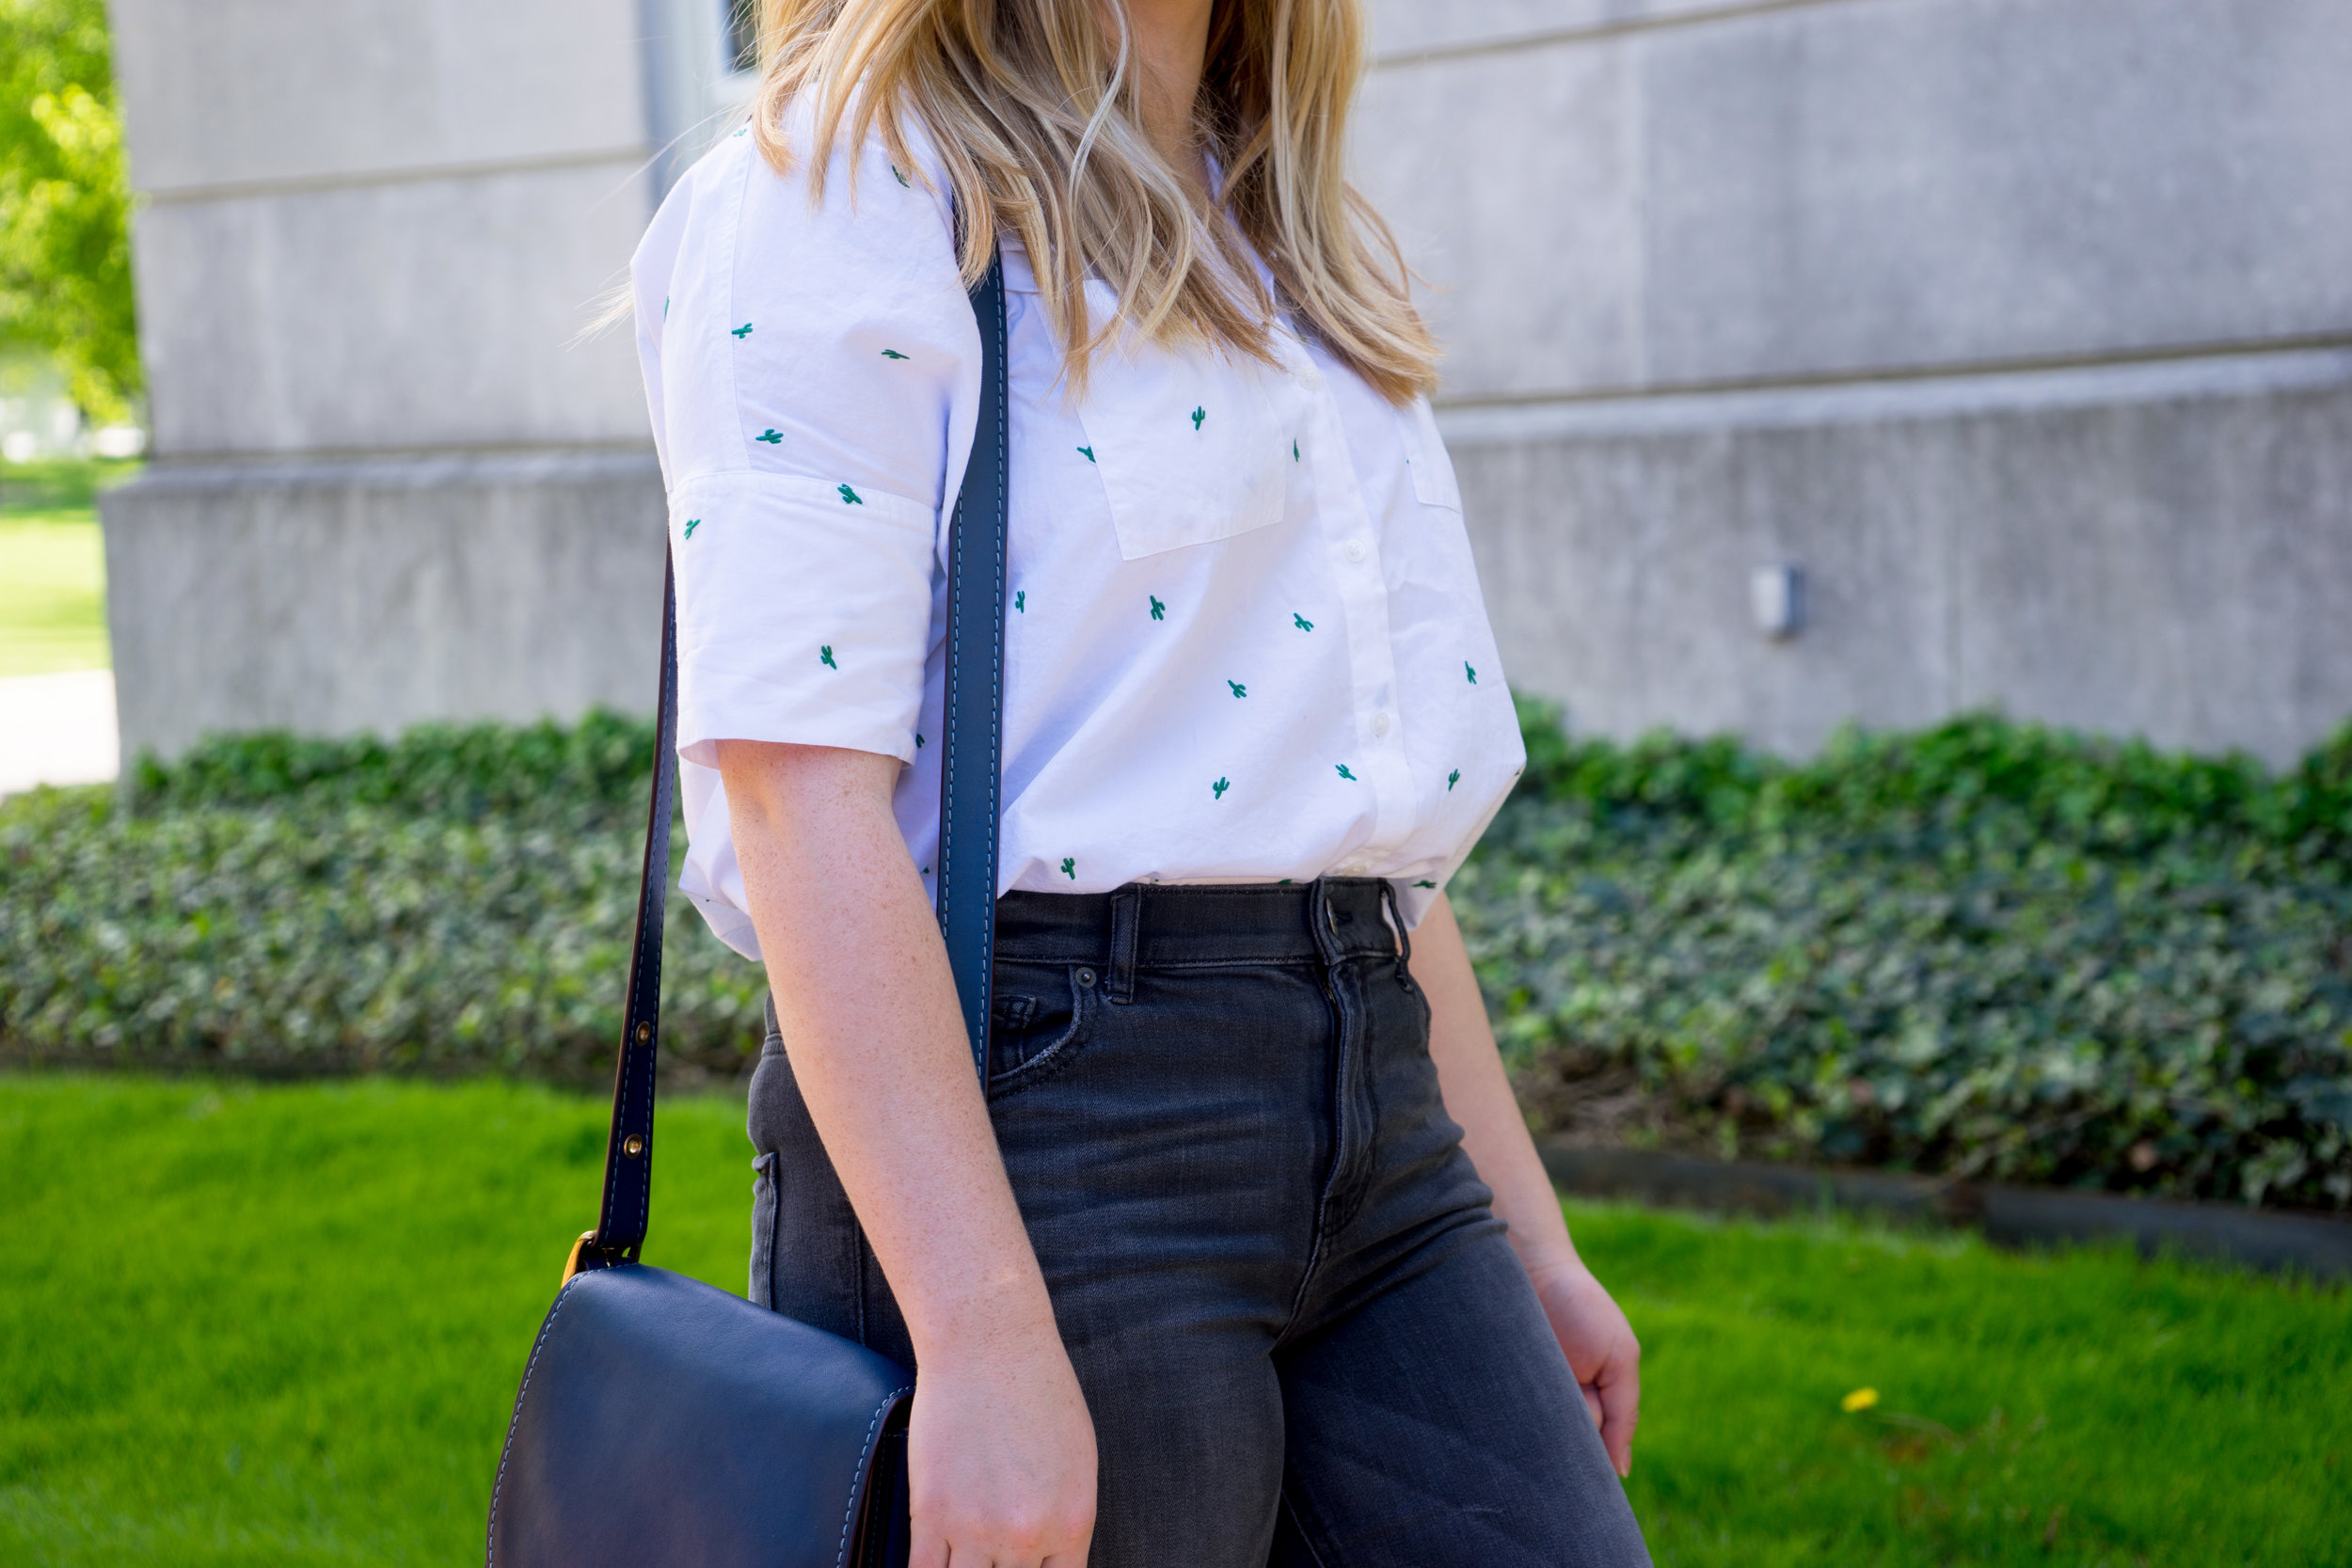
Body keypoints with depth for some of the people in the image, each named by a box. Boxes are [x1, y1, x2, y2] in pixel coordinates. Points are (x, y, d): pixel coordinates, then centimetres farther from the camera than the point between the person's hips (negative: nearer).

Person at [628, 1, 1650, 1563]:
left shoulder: (1290, 248, 19)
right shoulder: (839, 191, -5)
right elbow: (797, 779, -16)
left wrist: (1529, 1237, 18)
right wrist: (984, 1336, -23)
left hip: (1368, 1114, 7)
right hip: (1024, 1120, -7)